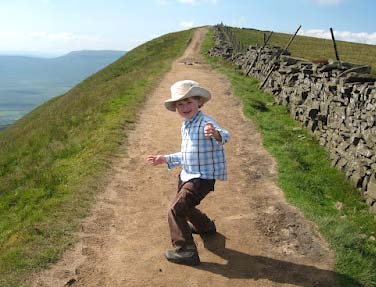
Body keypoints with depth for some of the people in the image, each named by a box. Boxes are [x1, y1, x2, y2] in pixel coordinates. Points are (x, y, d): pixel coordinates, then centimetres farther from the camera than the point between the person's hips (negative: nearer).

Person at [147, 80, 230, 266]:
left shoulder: (206, 123, -21)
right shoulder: (185, 126, 8)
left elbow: (224, 136, -42)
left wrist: (216, 134, -64)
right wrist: (166, 159, 16)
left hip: (202, 179, -10)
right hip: (186, 176, 10)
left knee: (176, 211, -13)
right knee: (185, 207, 28)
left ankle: (186, 252, 0)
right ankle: (206, 227, 54)